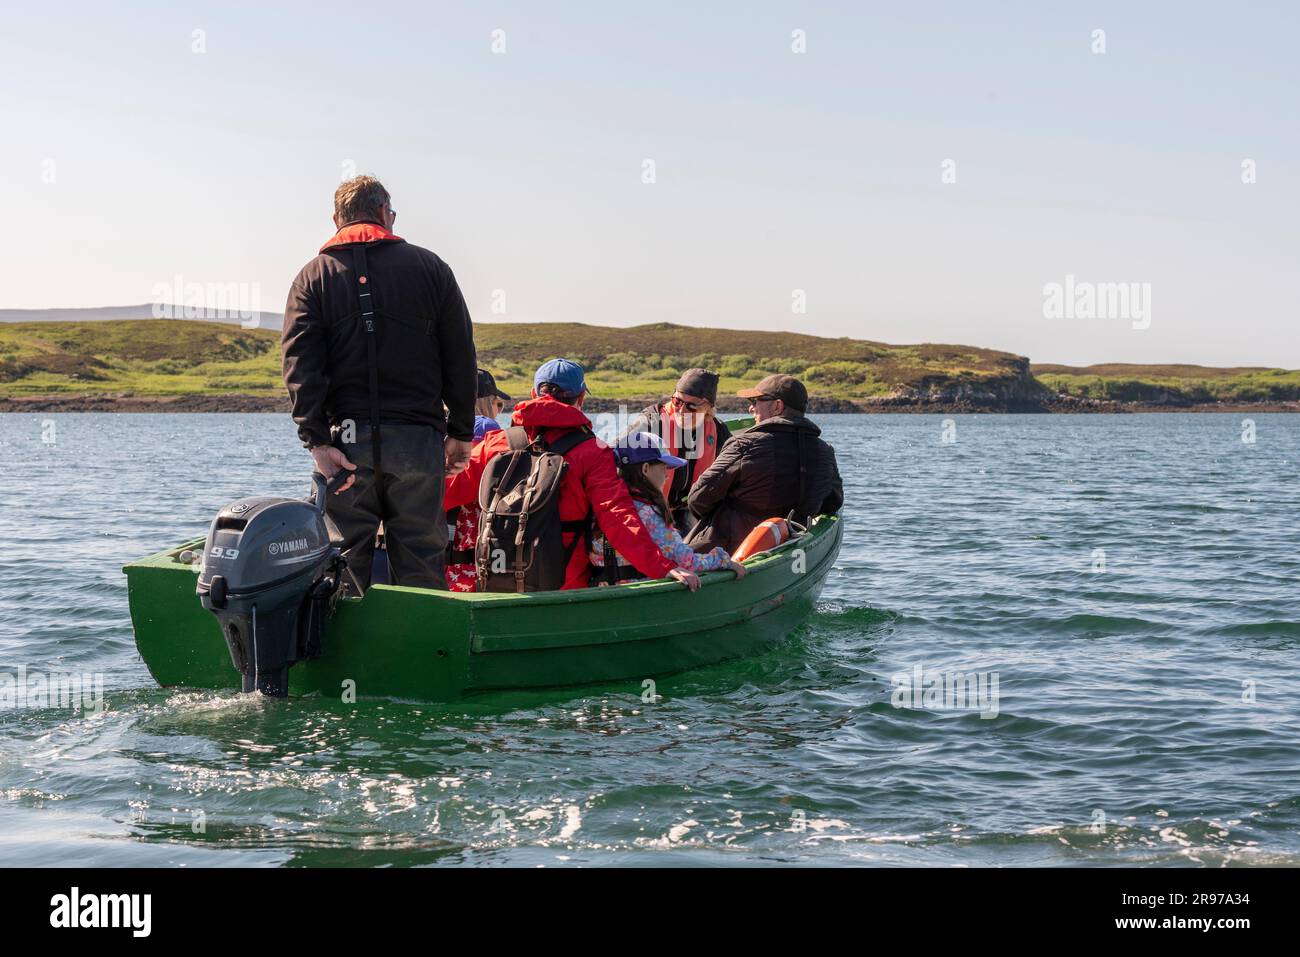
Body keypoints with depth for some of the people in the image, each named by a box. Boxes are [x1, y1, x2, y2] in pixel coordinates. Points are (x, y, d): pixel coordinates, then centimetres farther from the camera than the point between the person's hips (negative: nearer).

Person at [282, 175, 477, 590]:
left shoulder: (314, 276, 5)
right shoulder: (429, 267, 7)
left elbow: (299, 363, -5)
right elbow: (461, 358, 6)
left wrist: (317, 440, -9)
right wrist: (460, 433, 12)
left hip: (346, 441, 0)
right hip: (417, 441, 0)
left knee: (345, 560, 5)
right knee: (420, 562, 5)